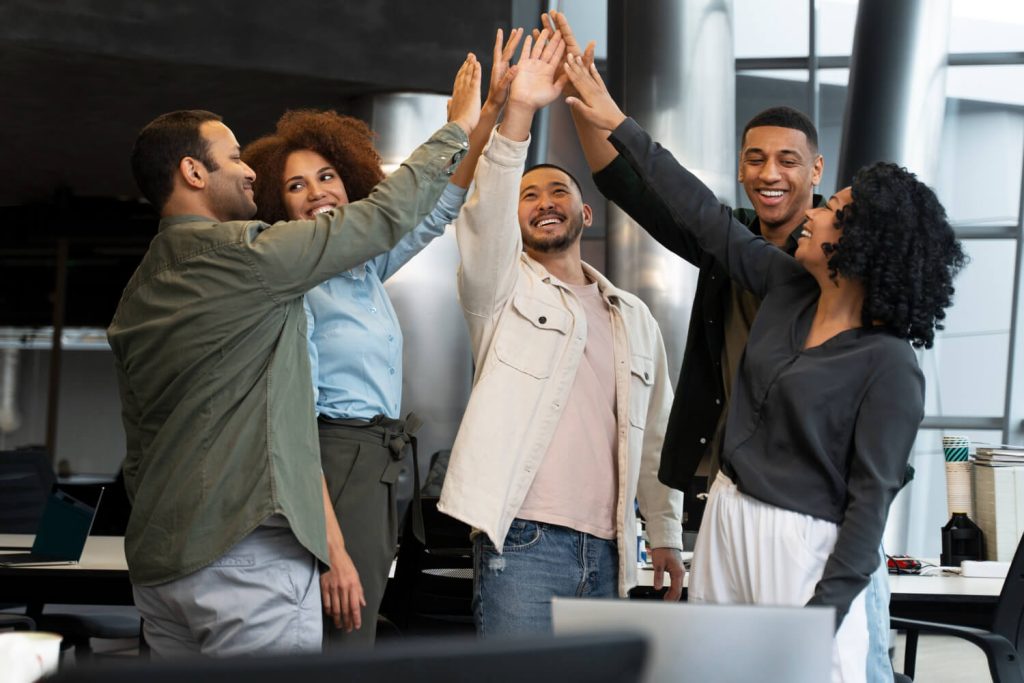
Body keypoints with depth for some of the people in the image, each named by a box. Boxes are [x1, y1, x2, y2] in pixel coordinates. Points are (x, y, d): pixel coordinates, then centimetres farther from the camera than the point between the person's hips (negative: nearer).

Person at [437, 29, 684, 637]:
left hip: (606, 550, 5)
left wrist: (666, 535, 12)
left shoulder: (635, 318, 19)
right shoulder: (504, 288, 8)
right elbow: (485, 219, -13)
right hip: (523, 539, -4)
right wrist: (519, 112, -24)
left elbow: (655, 433, 19)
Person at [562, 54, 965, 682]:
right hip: (729, 516, 7)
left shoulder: (890, 365, -16)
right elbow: (704, 215, 11)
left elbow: (872, 498, -17)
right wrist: (619, 126, 14)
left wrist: (823, 614, -21)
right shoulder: (787, 288, 4)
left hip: (804, 547, -7)